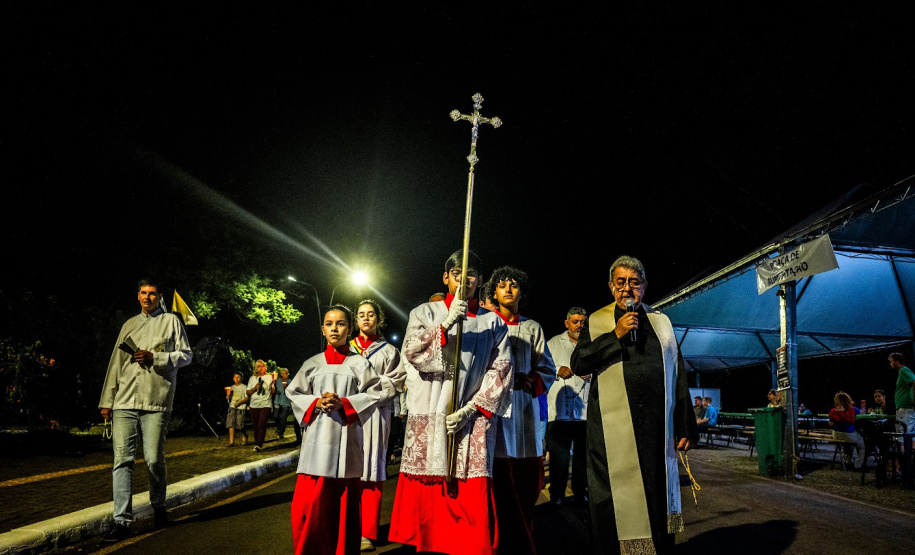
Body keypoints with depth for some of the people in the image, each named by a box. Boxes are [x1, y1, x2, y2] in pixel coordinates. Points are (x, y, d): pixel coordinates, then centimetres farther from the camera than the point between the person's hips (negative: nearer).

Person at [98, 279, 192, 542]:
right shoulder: (129, 325, 20)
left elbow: (186, 355, 5)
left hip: (156, 401, -3)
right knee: (122, 459, -3)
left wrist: (155, 357, -10)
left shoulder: (171, 321, 10)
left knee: (154, 459, -4)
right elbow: (116, 364, 18)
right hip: (125, 401, 3)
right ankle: (123, 520, 1)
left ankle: (158, 507, 18)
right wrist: (107, 400, 13)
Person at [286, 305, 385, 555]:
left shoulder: (359, 363, 5)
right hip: (317, 438, 1)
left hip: (346, 436, -1)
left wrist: (344, 403, -11)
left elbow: (374, 393, 1)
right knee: (311, 504, -2)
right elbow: (294, 393, 11)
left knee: (345, 503, 5)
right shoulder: (312, 364, 9)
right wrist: (317, 403, -7)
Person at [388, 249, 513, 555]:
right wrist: (446, 324, -17)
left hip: (472, 423, 0)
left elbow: (501, 371, 3)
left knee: (473, 504, -6)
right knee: (426, 501, 0)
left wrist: (470, 410, -7)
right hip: (427, 420, 0)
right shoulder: (425, 313, 12)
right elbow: (412, 352, -5)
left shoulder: (493, 322, 12)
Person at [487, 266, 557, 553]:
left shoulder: (533, 328, 16)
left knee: (526, 482, 2)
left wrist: (530, 381, -5)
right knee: (498, 484, -6)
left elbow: (547, 369, 13)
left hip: (524, 408, 3)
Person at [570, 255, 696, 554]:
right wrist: (615, 335, -12)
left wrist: (686, 425, 9)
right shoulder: (596, 322, 8)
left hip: (657, 428, 2)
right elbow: (578, 364, -4)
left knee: (658, 498, 8)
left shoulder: (661, 321, 14)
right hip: (613, 428, -2)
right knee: (616, 500, 2)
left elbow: (678, 376, 13)